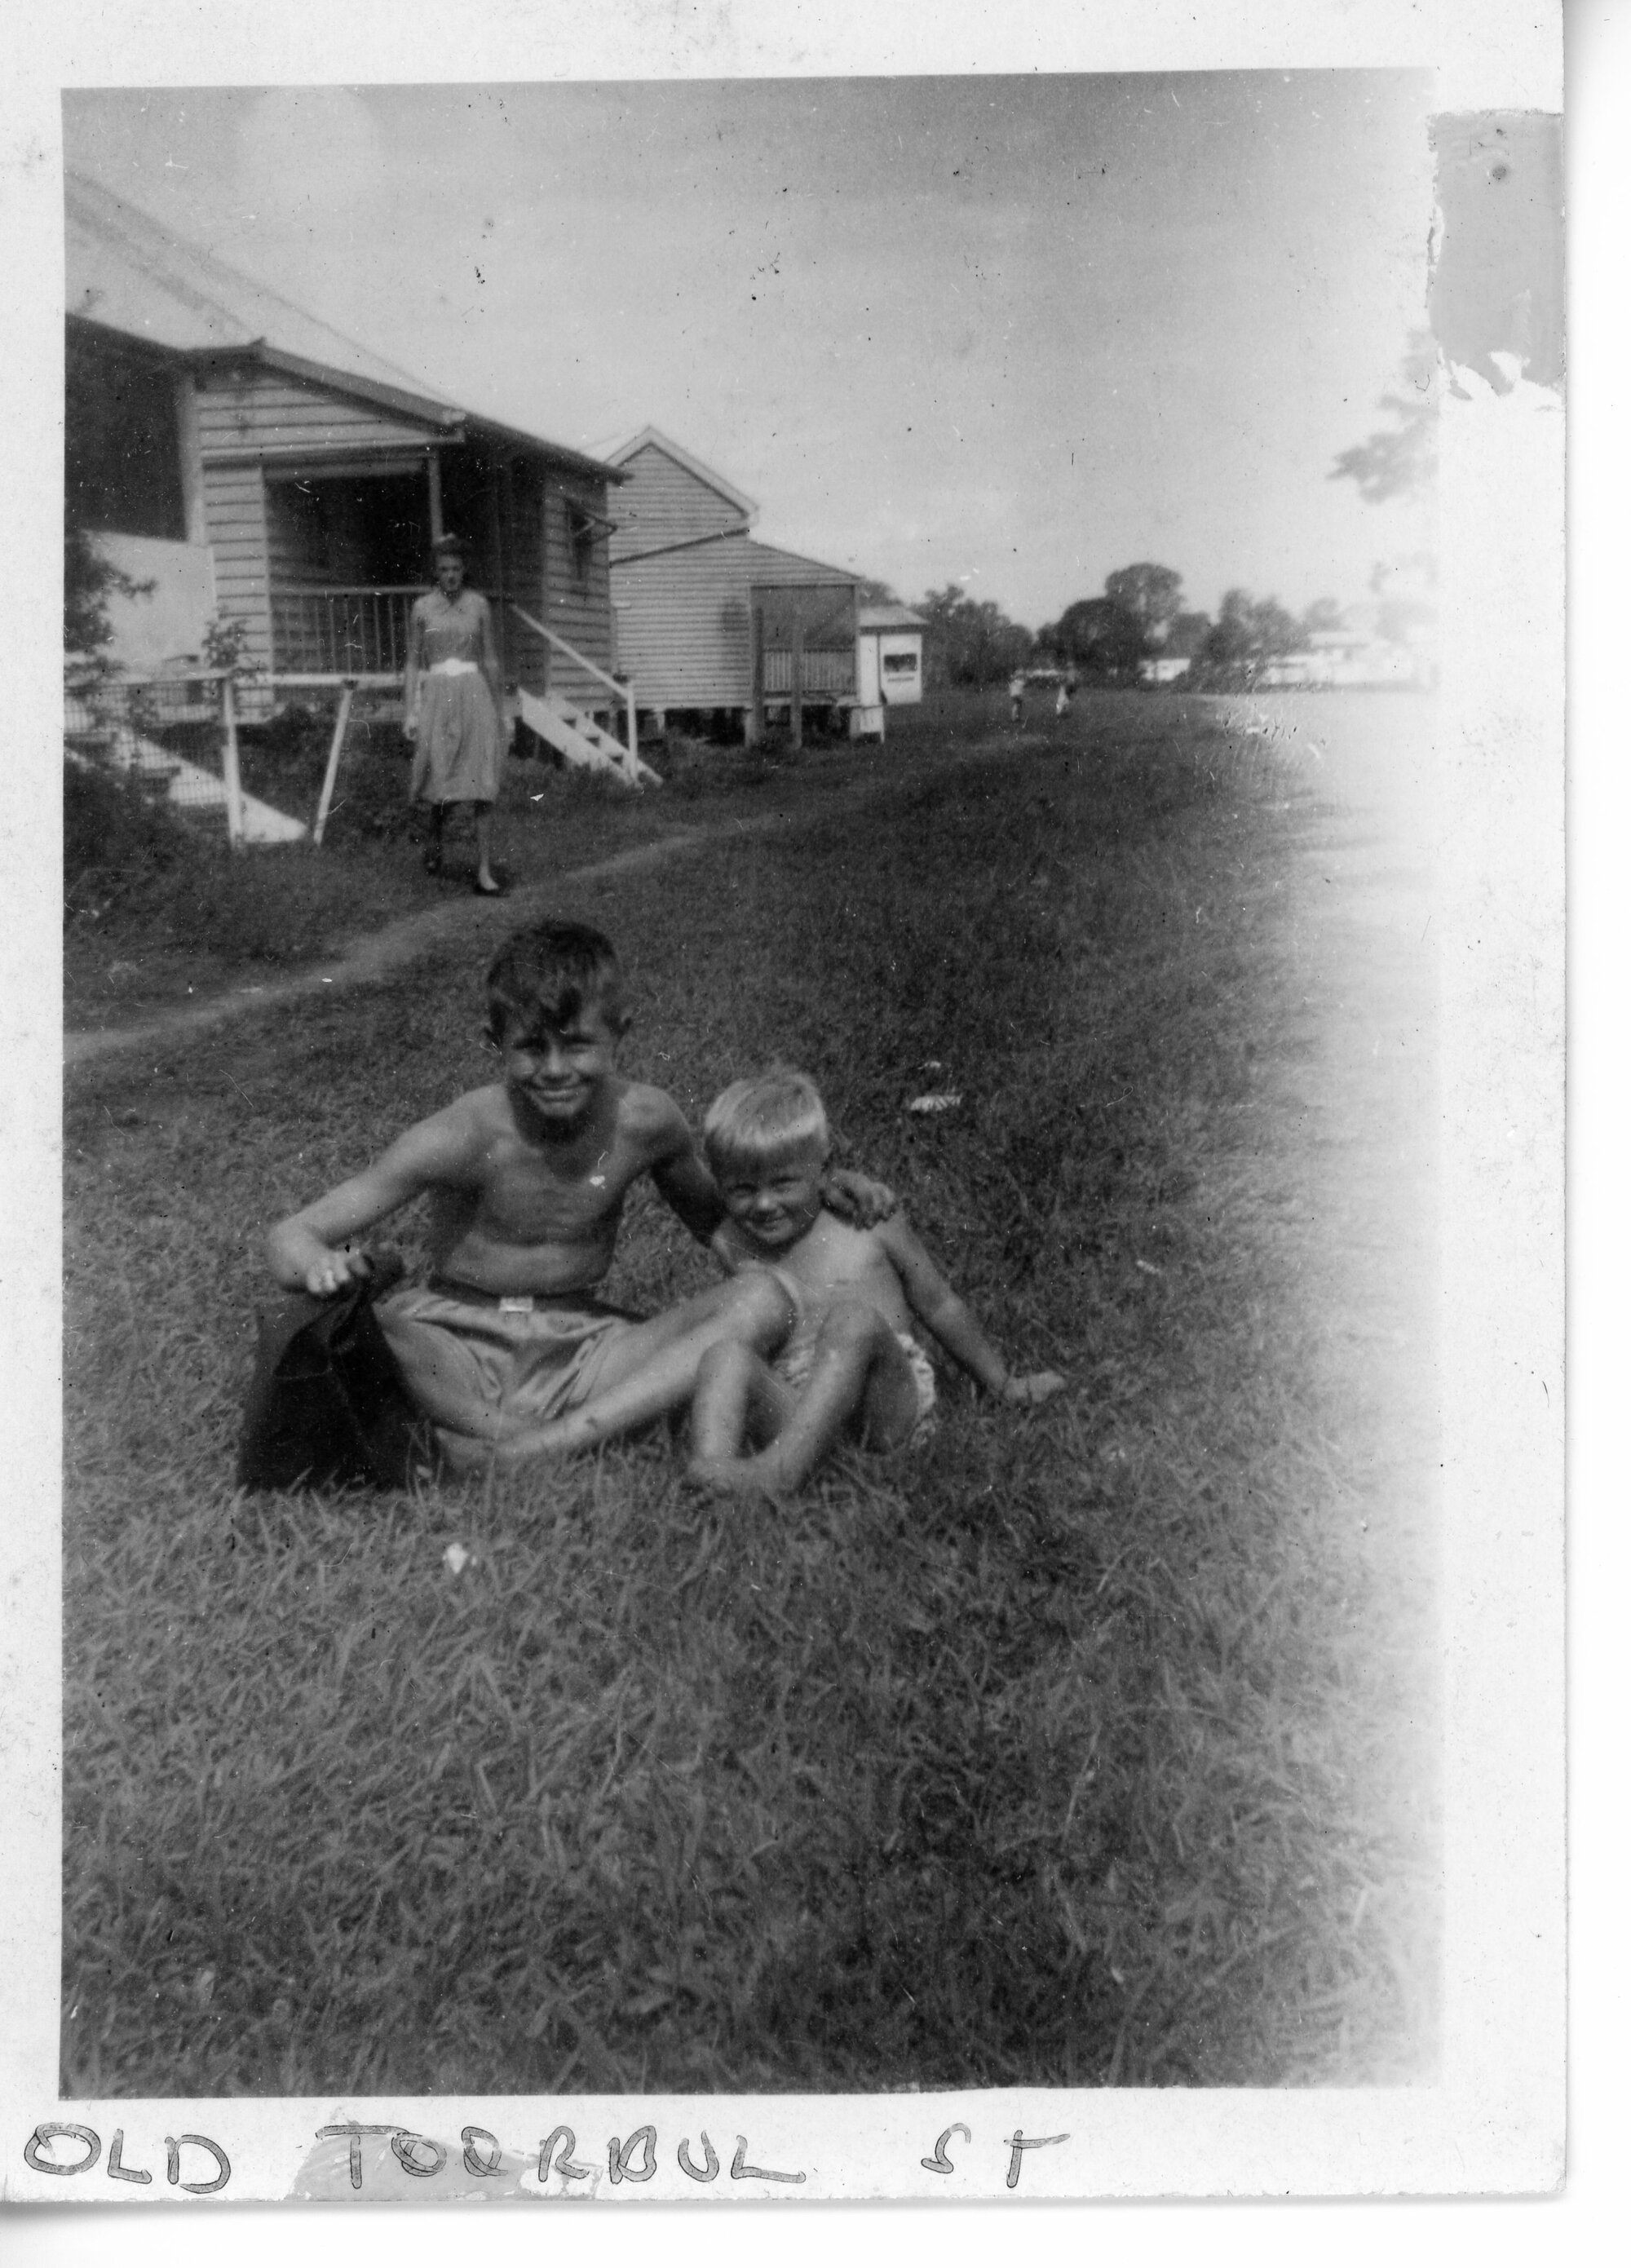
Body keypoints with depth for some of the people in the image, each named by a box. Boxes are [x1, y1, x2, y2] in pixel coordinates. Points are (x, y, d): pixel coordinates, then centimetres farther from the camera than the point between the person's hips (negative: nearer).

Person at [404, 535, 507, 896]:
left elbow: (490, 659, 10)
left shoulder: (478, 605, 6)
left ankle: (484, 873, -8)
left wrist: (499, 710, 10)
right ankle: (434, 840, 36)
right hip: (437, 696, 0)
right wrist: (409, 712, 0)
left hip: (474, 694, 0)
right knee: (442, 784, 3)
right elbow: (413, 663, 7)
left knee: (483, 786, -8)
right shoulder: (422, 608, 5)